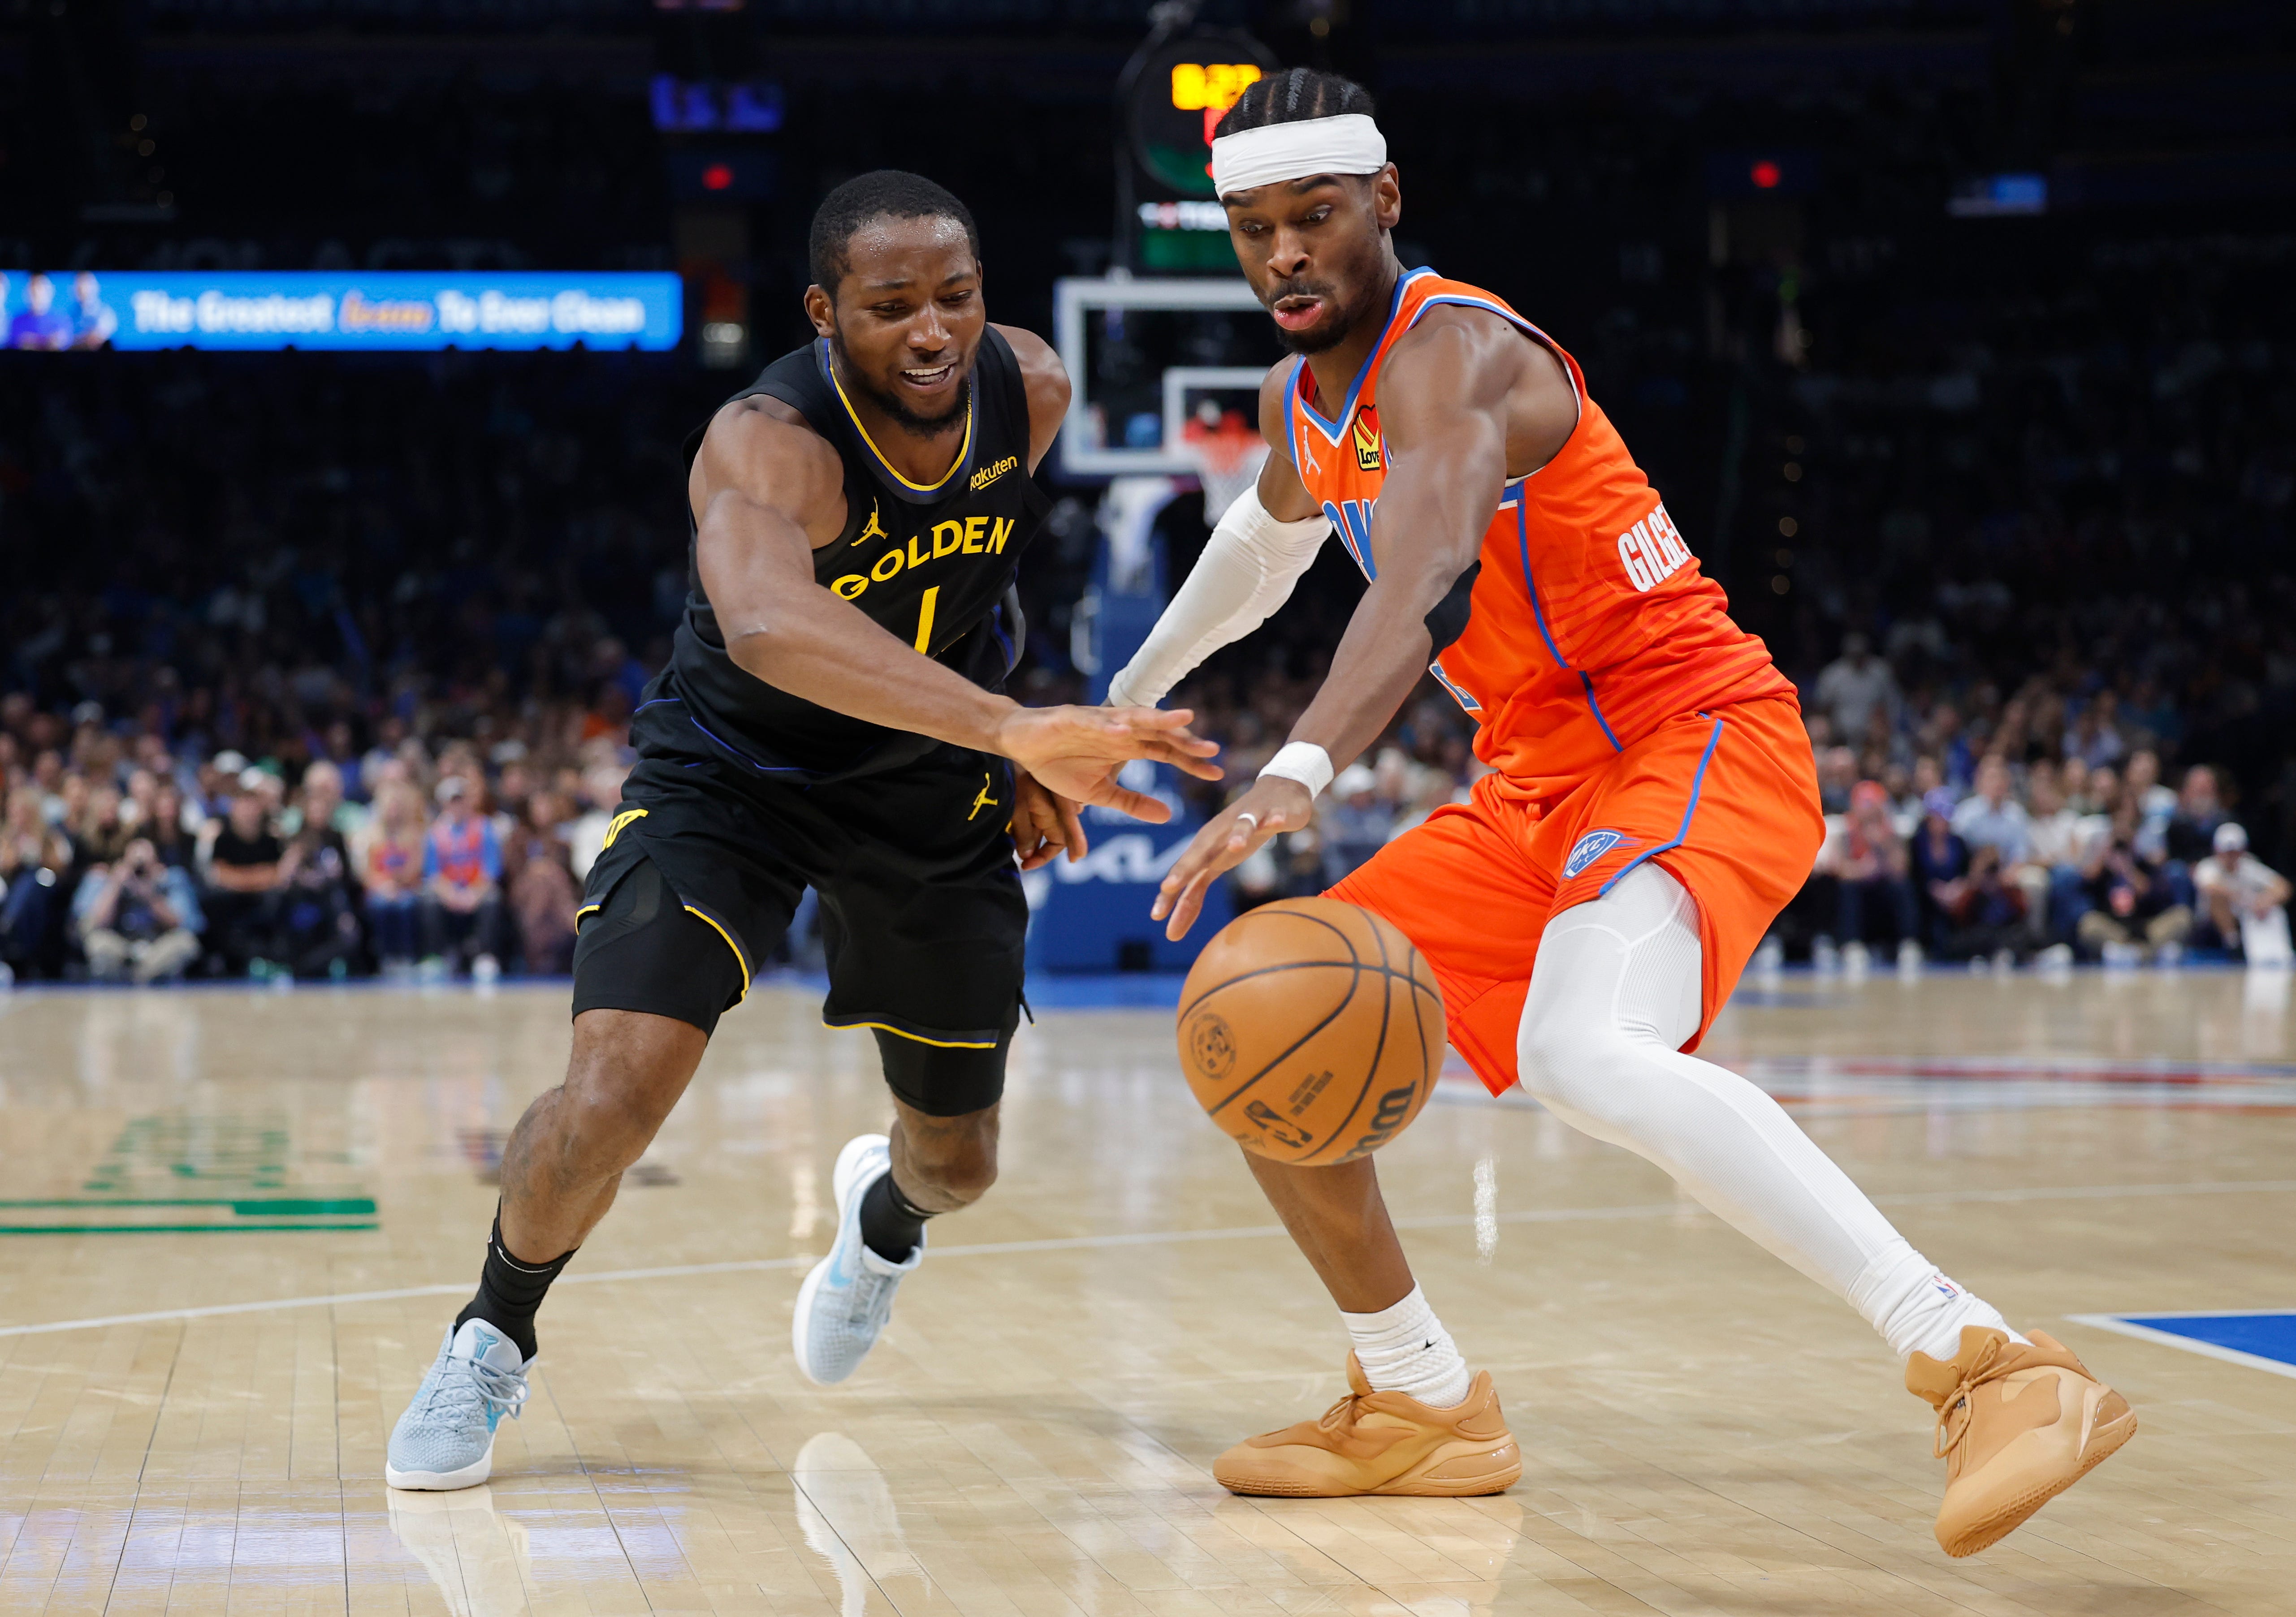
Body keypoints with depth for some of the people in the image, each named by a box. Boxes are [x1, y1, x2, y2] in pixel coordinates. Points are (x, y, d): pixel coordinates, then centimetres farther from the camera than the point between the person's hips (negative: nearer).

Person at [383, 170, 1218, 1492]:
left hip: (934, 789, 5)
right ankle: (494, 1342, 8)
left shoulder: (1031, 390, -15)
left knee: (959, 1159, 14)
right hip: (733, 773, -5)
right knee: (611, 1099, -23)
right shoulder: (767, 444, -34)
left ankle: (884, 1211, 55)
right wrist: (1011, 726, -69)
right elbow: (767, 623, -57)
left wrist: (1018, 757, 7)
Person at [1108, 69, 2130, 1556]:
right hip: (1541, 786, 10)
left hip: (1700, 739, -9)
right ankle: (1425, 1411, 21)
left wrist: (1295, 776, -54)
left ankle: (1987, 1365, -41)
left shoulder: (1453, 351, -18)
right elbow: (1268, 545, 36)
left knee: (1580, 1054, -37)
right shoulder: (1303, 397, 11)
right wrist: (1131, 699, 49)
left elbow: (1426, 571, -39)